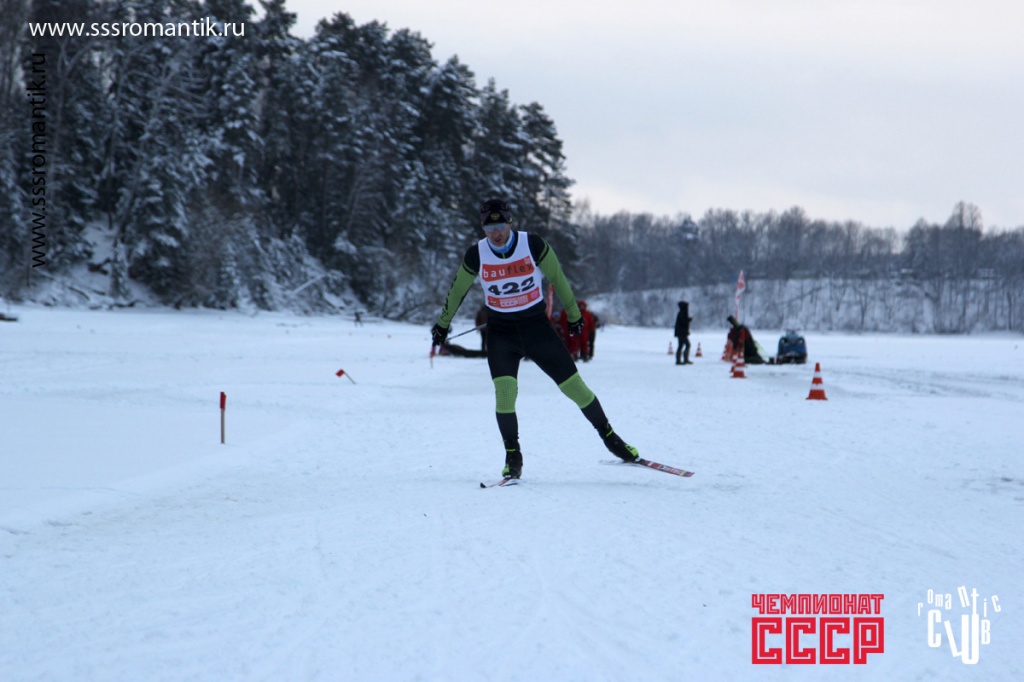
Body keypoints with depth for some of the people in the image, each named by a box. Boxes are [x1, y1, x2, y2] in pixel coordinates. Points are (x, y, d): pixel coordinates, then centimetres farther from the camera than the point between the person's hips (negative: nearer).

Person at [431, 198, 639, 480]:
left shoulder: (532, 244, -12)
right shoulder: (476, 255, -9)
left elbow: (557, 279, 2)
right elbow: (457, 291, 9)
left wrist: (573, 315, 12)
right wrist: (442, 324, 20)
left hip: (537, 326, 0)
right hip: (501, 332, 0)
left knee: (574, 385, -2)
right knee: (504, 390, -20)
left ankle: (609, 436, 17)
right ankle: (513, 456, -5)